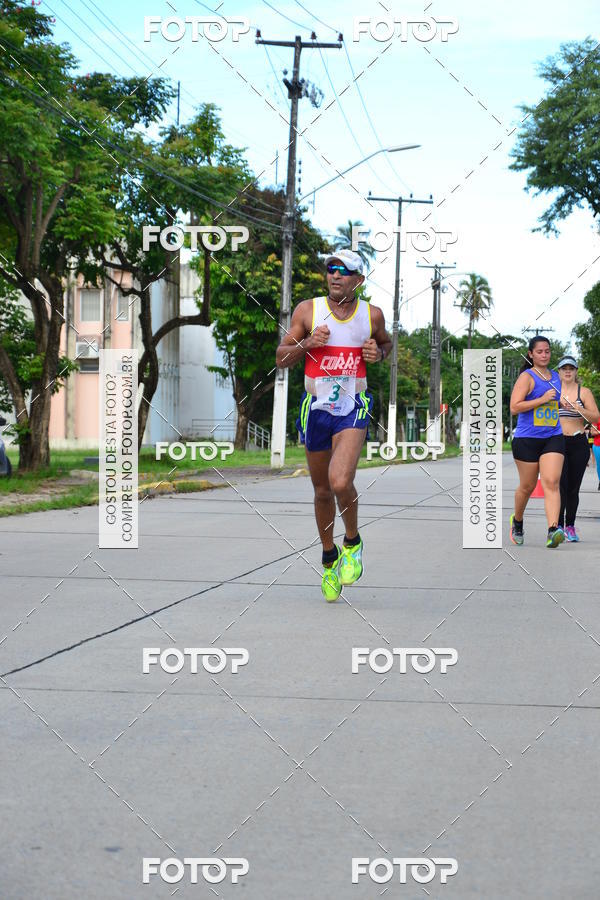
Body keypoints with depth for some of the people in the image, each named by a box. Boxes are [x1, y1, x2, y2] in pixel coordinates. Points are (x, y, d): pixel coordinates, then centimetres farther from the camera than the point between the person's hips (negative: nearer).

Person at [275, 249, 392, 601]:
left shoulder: (372, 314, 1)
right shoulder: (308, 310, -1)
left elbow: (386, 341, 22)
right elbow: (281, 358, 3)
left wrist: (378, 353, -1)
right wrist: (307, 343, -16)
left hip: (353, 408, -2)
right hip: (316, 408, 2)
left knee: (340, 482, -23)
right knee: (322, 491, 11)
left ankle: (353, 542, 5)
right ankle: (330, 559, 33)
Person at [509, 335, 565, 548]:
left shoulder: (556, 377, 14)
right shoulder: (526, 377, -6)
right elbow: (514, 407, -16)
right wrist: (542, 400, -20)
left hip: (553, 437, 4)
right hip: (527, 439, -4)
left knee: (551, 483, -13)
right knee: (527, 486, 8)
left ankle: (553, 530, -24)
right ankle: (517, 521, 34)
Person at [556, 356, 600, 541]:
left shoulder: (584, 392, 5)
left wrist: (578, 408, -17)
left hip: (578, 444, 1)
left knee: (573, 488, 3)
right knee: (560, 485, -12)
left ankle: (570, 527, 14)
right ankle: (558, 526, -11)